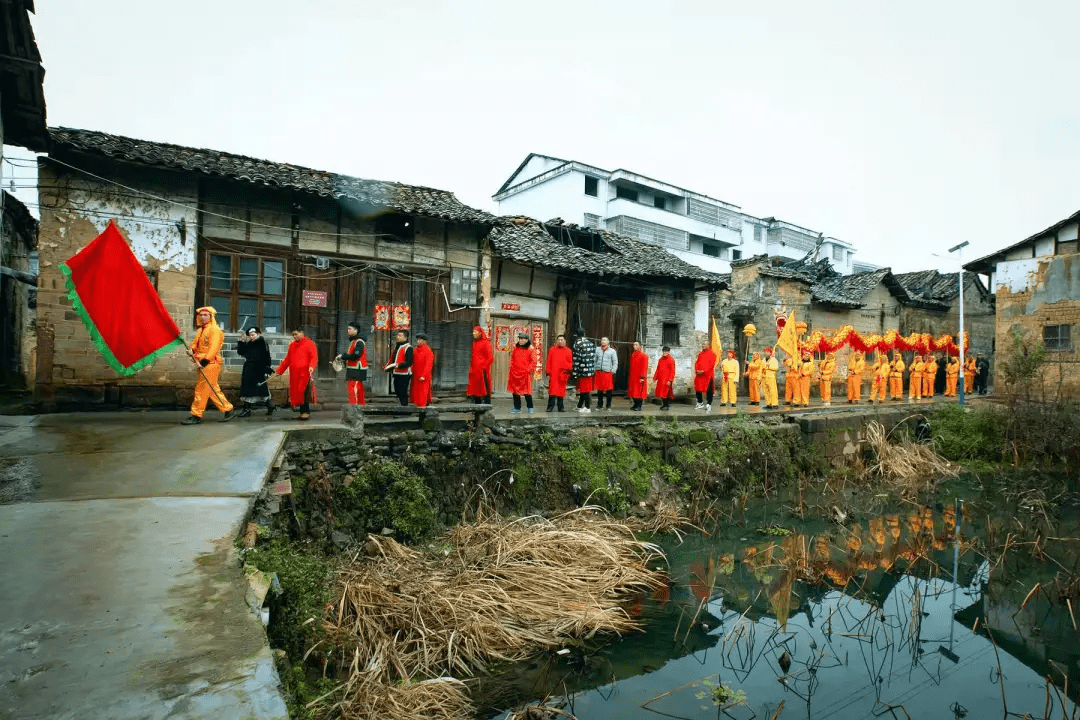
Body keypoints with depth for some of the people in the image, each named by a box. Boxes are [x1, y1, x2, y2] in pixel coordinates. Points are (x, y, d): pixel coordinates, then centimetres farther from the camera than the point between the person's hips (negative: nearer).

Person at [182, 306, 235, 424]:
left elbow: (213, 349, -17)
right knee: (213, 390, 12)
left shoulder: (215, 330, -10)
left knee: (202, 390, -7)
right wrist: (192, 351, -7)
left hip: (211, 364, -9)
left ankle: (196, 416, -2)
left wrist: (203, 362, -24)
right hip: (203, 364, 9)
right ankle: (227, 409, 19)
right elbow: (195, 344, 17)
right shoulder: (200, 330, 19)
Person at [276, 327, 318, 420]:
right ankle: (302, 411, 10)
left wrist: (312, 366, -25)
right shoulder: (292, 345, 19)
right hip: (294, 374, 6)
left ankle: (306, 411, -4)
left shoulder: (310, 343, 1)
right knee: (295, 392, 4)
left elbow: (314, 357, -8)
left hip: (305, 373, -6)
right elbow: (287, 359, 23)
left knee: (303, 392, -12)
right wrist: (279, 370, 21)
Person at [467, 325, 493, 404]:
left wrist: (484, 367, -13)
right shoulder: (474, 343, 16)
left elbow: (490, 358, -9)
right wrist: (471, 368, 14)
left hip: (482, 371, -8)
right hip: (474, 371, 8)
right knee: (475, 391, 8)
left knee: (484, 390, -5)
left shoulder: (485, 343, -6)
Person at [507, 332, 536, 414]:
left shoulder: (530, 349, -2)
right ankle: (517, 408, 18)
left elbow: (533, 361, -2)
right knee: (515, 390, 7)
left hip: (525, 373, -5)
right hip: (514, 373, 5)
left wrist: (529, 369, -8)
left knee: (526, 391, -3)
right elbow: (512, 358, 20)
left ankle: (530, 407, 13)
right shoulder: (515, 348, 12)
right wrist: (511, 367, 8)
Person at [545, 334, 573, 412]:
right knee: (552, 391, -6)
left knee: (561, 390, 6)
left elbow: (570, 363, 10)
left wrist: (567, 368, -9)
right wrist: (548, 373, 1)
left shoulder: (568, 351, 9)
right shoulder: (552, 350, 8)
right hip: (553, 374, -1)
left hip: (562, 374, 1)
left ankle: (560, 407, 13)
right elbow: (549, 362, 7)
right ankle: (550, 406, -2)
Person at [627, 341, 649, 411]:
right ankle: (636, 405, 22)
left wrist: (642, 377, -19)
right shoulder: (632, 354, 13)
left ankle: (639, 406, 3)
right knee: (633, 392, 10)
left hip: (639, 378, -7)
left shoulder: (643, 355, -9)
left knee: (639, 392, -3)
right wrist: (630, 376, 15)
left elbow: (644, 367, -13)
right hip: (632, 377, 7)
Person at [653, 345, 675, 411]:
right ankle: (665, 404, 22)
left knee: (666, 392, -5)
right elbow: (658, 369, 18)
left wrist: (670, 380, -16)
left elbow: (672, 371, -10)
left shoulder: (671, 360, -6)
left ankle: (667, 405, 5)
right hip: (660, 379, 7)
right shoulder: (660, 359, 13)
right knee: (661, 393, 9)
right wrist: (655, 377, 11)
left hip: (667, 380, -7)